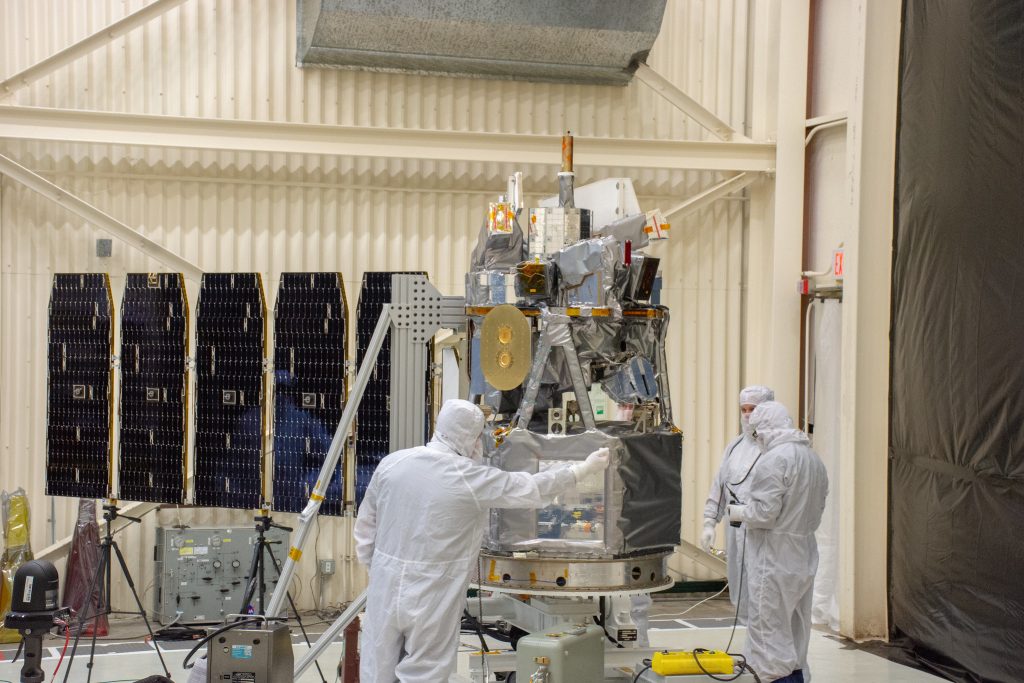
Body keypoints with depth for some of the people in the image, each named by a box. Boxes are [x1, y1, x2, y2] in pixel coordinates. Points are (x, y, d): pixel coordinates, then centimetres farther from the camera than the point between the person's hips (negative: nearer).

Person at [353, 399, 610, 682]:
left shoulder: (391, 463, -1)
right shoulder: (470, 479, -13)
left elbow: (365, 525, 8)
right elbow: (534, 488, -5)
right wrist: (586, 468, 6)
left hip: (385, 589, 4)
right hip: (430, 600, -4)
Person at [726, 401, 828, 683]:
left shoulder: (774, 460, -16)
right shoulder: (814, 459, 12)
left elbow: (763, 512, -21)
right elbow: (817, 509, 14)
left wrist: (736, 512, -3)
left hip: (774, 559, -9)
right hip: (804, 556, 9)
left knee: (769, 633, -3)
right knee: (795, 634, 16)